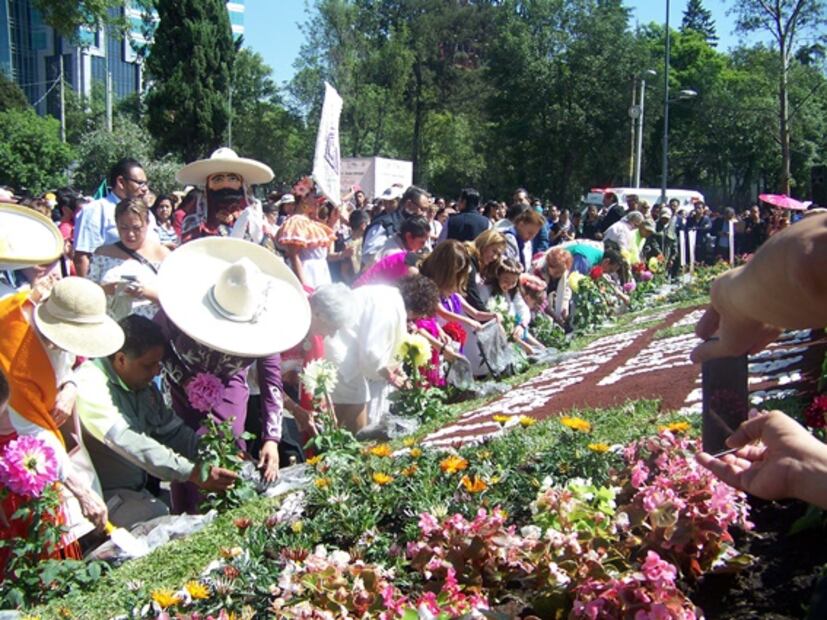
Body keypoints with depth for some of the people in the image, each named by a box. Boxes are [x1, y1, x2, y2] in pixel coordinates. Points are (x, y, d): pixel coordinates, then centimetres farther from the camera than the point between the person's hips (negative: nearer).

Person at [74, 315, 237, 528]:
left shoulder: (144, 386, 8)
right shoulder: (90, 386, -19)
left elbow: (173, 430, 14)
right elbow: (128, 443, -30)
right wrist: (194, 473, -36)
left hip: (138, 490, 8)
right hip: (104, 494, -7)